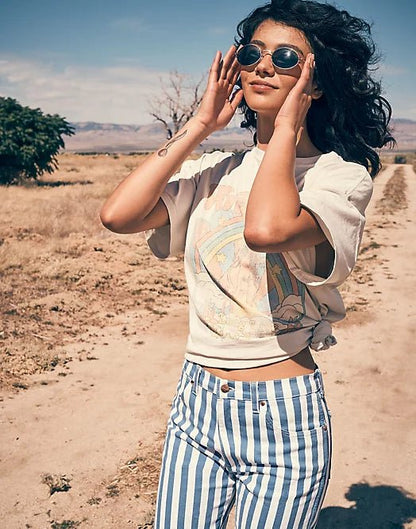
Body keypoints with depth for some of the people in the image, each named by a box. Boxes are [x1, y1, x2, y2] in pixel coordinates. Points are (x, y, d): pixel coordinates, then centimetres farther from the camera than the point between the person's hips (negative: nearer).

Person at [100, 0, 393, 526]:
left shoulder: (341, 175, -9)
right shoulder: (216, 172, 5)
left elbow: (265, 229, -32)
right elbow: (117, 214, -10)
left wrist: (288, 126, -16)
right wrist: (200, 125, -4)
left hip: (284, 418, -4)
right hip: (195, 404, 5)